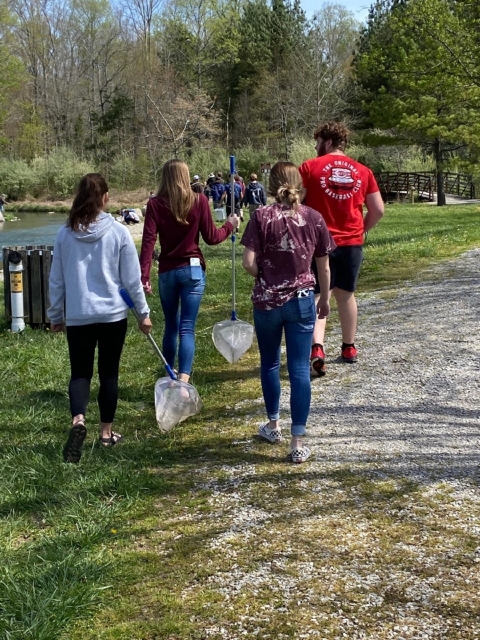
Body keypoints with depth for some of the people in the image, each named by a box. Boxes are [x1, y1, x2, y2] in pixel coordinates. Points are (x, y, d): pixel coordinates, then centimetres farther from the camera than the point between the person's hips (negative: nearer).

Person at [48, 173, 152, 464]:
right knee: (109, 373, 12)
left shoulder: (66, 234, -2)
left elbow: (57, 280, 5)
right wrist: (143, 312, 8)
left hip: (77, 317, 1)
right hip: (113, 314, -1)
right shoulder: (118, 232, -7)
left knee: (80, 372, 9)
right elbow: (132, 278, -3)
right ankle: (107, 432, 21)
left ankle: (78, 420, -16)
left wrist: (56, 315, 17)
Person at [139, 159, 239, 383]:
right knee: (187, 328, -3)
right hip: (193, 269, -2)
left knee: (171, 326, 18)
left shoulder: (155, 204, -4)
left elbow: (148, 242, -10)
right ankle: (183, 380, -16)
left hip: (167, 271, 2)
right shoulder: (199, 201, -6)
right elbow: (211, 237, 0)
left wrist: (143, 276, -10)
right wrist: (230, 225, 18)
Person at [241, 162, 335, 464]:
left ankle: (274, 425, 35)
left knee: (270, 364, 20)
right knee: (300, 369, 2)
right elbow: (324, 267, 4)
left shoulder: (262, 216, -9)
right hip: (302, 300, 0)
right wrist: (325, 299, 18)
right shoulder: (314, 218, -3)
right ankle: (298, 443, 1)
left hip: (267, 301, 0)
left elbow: (249, 263, -13)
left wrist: (265, 276, 8)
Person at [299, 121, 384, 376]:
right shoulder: (362, 171, 5)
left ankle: (316, 348, -18)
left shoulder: (310, 167, -5)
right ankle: (349, 348, 28)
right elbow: (378, 210, 4)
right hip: (352, 243, 3)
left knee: (318, 296, 0)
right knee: (346, 295, 17)